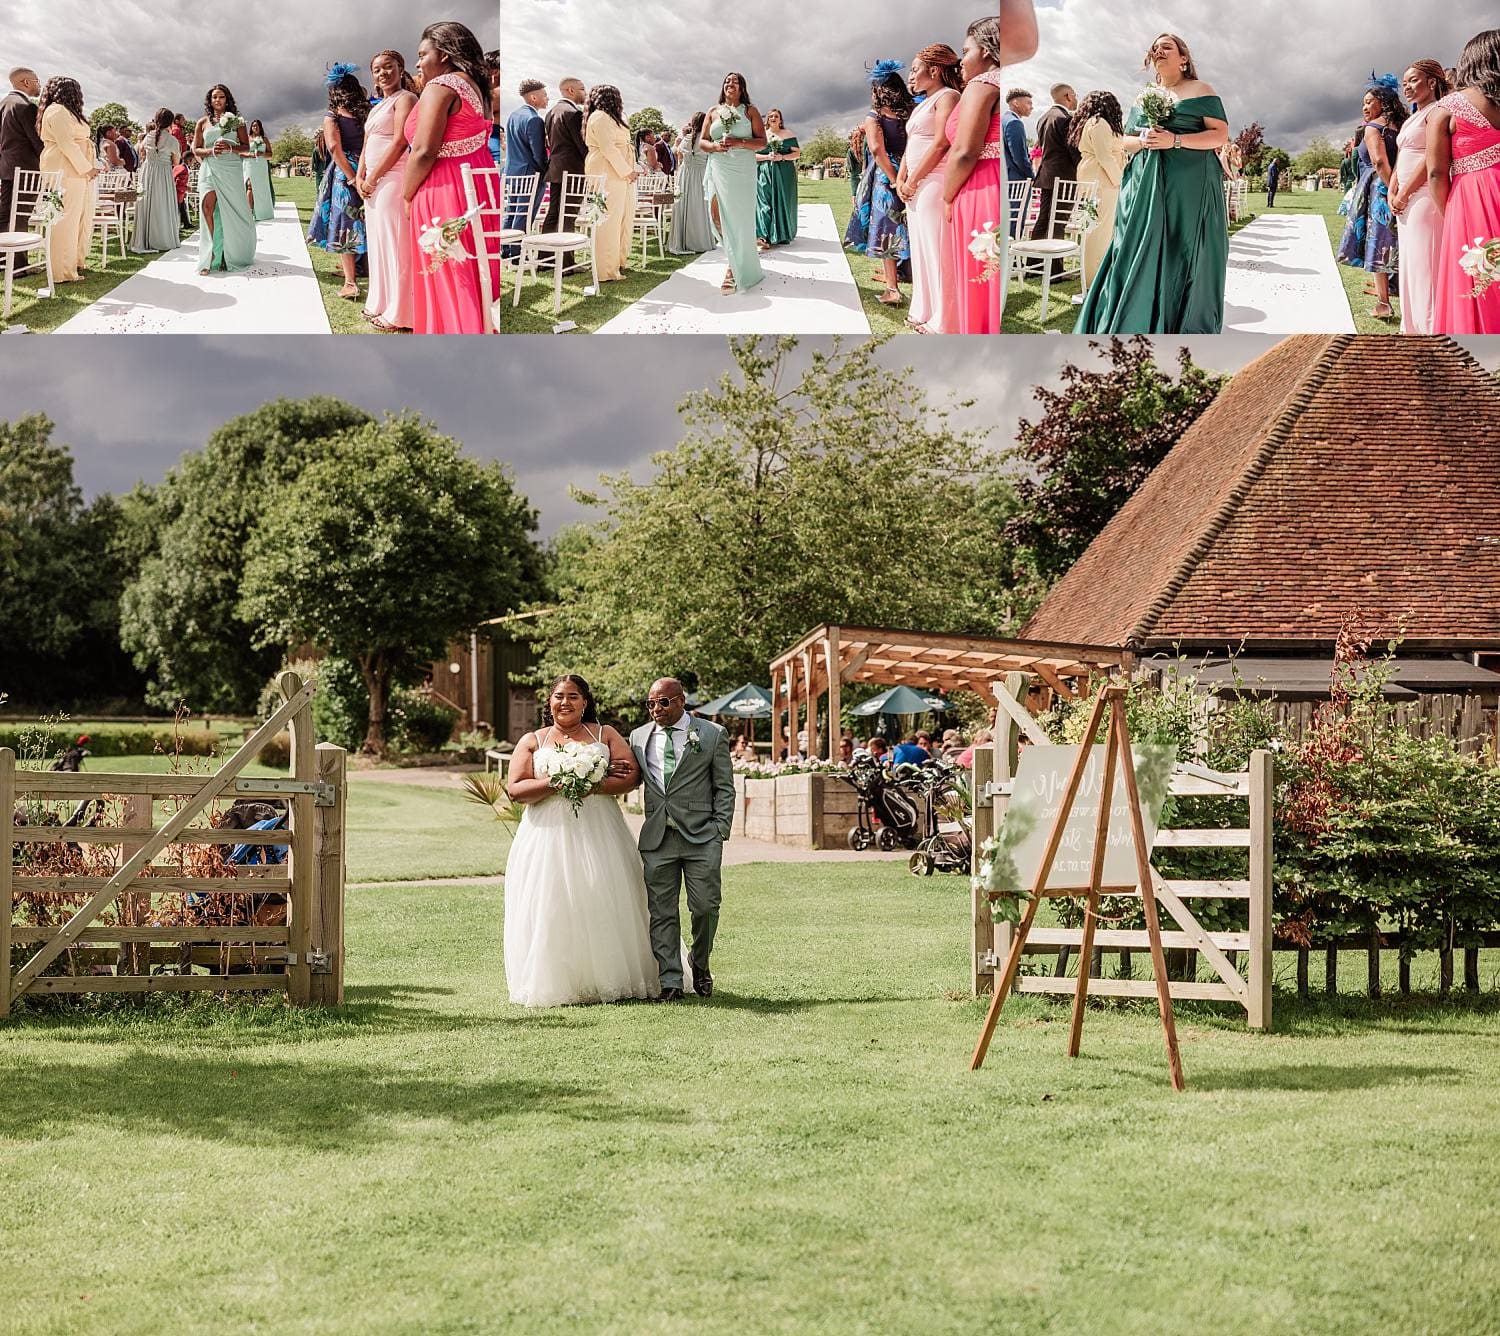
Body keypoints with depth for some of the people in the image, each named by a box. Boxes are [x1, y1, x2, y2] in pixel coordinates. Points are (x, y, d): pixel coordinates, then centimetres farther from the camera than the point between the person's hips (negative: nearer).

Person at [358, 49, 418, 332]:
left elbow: (399, 142, -15)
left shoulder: (405, 99, -6)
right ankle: (380, 304, 18)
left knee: (394, 243, -8)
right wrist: (360, 177, 4)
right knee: (377, 242, 11)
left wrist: (373, 178, -14)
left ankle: (398, 314, -5)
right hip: (374, 181, 9)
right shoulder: (378, 107, 21)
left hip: (393, 178, -9)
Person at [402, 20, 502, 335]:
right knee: (475, 278, 14)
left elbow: (424, 152, -19)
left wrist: (407, 197, -7)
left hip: (445, 192, -9)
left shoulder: (440, 87, -13)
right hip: (477, 188, 9)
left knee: (447, 280, -2)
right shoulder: (472, 85, 15)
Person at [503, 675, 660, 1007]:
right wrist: (554, 784, -13)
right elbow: (515, 790, 0)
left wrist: (594, 786, -15)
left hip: (598, 833, 0)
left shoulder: (605, 734, 11)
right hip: (549, 835, 0)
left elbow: (632, 775, 0)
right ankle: (556, 983, -2)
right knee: (551, 906, -5)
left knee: (602, 905, -1)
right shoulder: (532, 742, 11)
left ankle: (611, 982, 5)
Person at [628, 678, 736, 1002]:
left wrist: (720, 830, -4)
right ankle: (670, 981, 6)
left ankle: (700, 964, 23)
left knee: (705, 907, -2)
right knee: (662, 912, 1)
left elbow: (724, 787, 5)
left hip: (701, 836, -2)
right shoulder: (638, 737, 14)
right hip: (657, 839, 2)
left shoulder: (712, 735, 4)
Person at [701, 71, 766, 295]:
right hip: (718, 169, 2)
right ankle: (735, 258, 16)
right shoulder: (713, 112, 13)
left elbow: (762, 142, 1)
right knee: (717, 216, -6)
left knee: (739, 218, -5)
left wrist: (739, 143, -14)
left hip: (742, 170, -2)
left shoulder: (750, 111, 7)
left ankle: (736, 270, 1)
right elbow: (702, 142, 13)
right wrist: (714, 146, -9)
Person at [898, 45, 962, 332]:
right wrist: (901, 180, 5)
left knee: (936, 248, -8)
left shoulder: (947, 96, -7)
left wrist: (913, 181, -13)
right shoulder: (922, 104, 22)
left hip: (934, 182, -10)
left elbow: (940, 144, -15)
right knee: (920, 248, 11)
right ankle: (923, 312, 18)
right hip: (915, 185, 10)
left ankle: (943, 320, -6)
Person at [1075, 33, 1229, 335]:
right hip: (1146, 185, 5)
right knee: (1140, 258, -2)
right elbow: (1126, 140, 20)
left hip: (1188, 185, -5)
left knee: (1182, 259, -6)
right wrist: (1143, 141, -4)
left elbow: (1221, 134, -4)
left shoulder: (1199, 91, 3)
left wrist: (1175, 141, -16)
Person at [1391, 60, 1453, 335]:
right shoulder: (1411, 119, 22)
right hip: (1405, 200, 10)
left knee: (1424, 263, -12)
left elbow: (1431, 159, -16)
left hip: (1424, 196, -10)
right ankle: (1412, 327, 15)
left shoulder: (1436, 111, -7)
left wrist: (1405, 194, -14)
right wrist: (1393, 193, 6)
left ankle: (1431, 328, -12)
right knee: (1408, 264, 10)